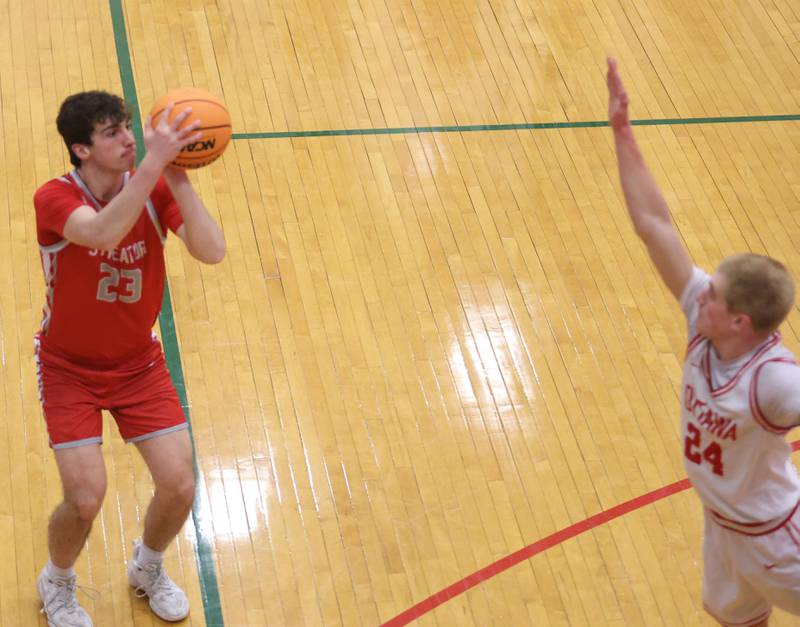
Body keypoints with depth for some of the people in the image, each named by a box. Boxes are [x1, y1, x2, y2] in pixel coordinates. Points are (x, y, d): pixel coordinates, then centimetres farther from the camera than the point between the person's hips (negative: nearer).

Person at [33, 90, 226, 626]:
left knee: (180, 486, -3)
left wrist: (178, 179, -37)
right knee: (86, 500, -14)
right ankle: (57, 584, 22)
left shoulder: (156, 190, -12)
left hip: (138, 363, 3)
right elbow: (102, 232, -45)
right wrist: (153, 163, -51)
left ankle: (148, 568, 32)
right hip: (70, 368, -3)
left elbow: (212, 251, -27)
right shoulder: (55, 199, -23)